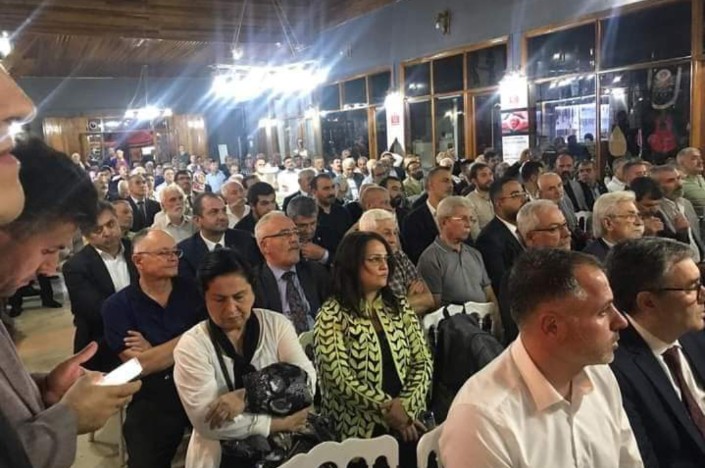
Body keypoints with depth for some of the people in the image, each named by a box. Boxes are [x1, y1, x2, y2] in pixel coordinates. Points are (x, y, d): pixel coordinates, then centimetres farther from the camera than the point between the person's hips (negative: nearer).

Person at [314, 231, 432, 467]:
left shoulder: (400, 307, 10)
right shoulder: (332, 315, -5)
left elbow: (422, 362, 6)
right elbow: (338, 378, -11)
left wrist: (406, 405, -8)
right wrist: (388, 409, -11)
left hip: (405, 416, 4)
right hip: (359, 425, -4)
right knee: (409, 449, -21)